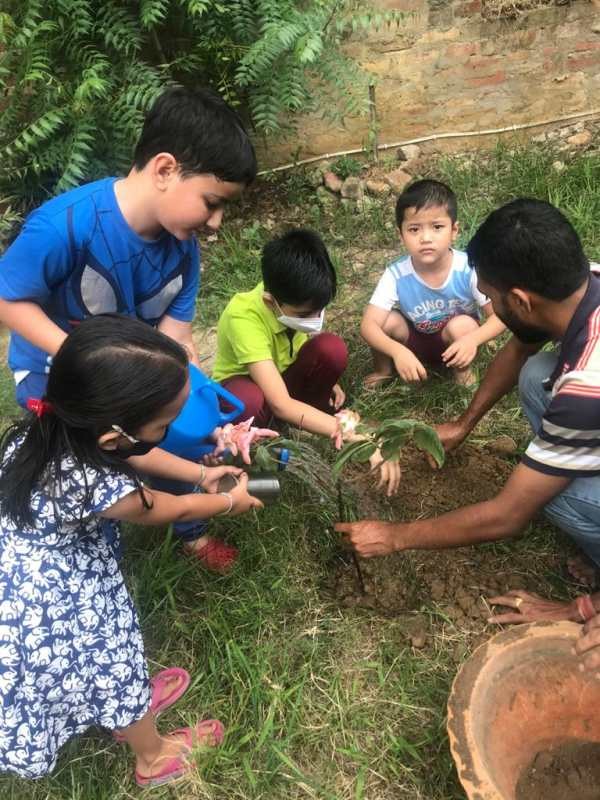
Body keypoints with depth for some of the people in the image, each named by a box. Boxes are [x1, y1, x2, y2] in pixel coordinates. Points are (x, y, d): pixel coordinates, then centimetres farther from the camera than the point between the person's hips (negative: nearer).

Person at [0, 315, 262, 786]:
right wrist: (232, 502, 6)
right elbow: (172, 511, -14)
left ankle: (135, 702, 59)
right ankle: (155, 758, 47)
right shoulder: (105, 491, -36)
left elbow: (129, 454, 4)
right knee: (111, 669, 19)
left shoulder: (49, 428, -15)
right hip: (52, 601, -7)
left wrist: (200, 473, 11)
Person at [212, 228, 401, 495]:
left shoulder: (303, 301, -22)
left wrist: (324, 378, -13)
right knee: (251, 403, -42)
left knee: (332, 349, -28)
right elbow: (281, 404, -44)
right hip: (241, 384, -4)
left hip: (285, 374, 5)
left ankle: (308, 418, -2)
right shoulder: (243, 317, -38)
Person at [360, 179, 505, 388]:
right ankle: (384, 369, 5)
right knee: (387, 320, -27)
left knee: (463, 325, -32)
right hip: (413, 340, 1)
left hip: (453, 343, 0)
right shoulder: (396, 275, -27)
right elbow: (368, 325, -33)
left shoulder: (468, 269, -28)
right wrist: (397, 351, -52)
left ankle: (462, 370, 1)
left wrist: (473, 339, -42)